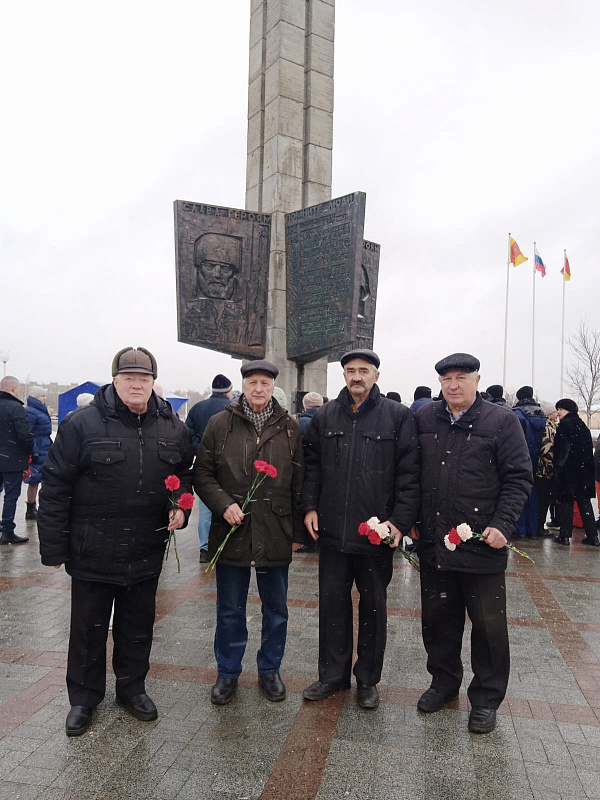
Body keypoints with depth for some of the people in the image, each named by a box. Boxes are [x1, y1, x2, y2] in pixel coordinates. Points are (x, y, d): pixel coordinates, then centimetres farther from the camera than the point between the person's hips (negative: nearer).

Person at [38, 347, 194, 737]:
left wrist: (180, 506, -6)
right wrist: (53, 547, -9)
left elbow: (185, 475, 15)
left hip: (146, 554, 3)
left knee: (138, 626, 19)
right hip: (92, 554, -3)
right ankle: (84, 696, 36)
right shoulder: (83, 423, -12)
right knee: (89, 628, 15)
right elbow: (55, 487, -9)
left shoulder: (173, 428, 0)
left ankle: (132, 687, 40)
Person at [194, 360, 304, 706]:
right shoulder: (220, 424, -1)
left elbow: (299, 482, 5)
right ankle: (228, 673, 33)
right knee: (230, 610, 13)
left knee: (276, 609, 15)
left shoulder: (290, 427, 2)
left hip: (276, 535, 1)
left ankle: (270, 670, 35)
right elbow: (202, 473, 1)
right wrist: (224, 504, -14)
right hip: (231, 532, -1)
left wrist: (298, 530, 4)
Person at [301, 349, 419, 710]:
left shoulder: (398, 416, -4)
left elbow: (409, 473, -6)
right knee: (332, 602, 12)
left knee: (373, 606, 13)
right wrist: (310, 506, 2)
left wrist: (401, 521, -12)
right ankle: (333, 674, 30)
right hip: (332, 530, 3)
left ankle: (368, 680, 30)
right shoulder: (325, 416, 6)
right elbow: (311, 464, 12)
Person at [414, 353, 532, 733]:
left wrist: (503, 524, -16)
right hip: (434, 543, 4)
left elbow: (519, 479, -6)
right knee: (438, 618, 17)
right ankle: (444, 682, 38)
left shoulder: (502, 421, -5)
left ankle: (486, 699, 29)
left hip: (483, 545, -3)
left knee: (489, 625, 10)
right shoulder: (424, 419, 5)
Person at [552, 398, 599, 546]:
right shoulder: (582, 425, 12)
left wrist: (558, 468, -13)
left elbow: (563, 449, -16)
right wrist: (588, 469, 19)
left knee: (566, 501, -1)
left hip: (569, 469, -7)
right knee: (584, 501, 11)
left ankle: (565, 535, 1)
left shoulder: (565, 425, -10)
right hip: (584, 470, 7)